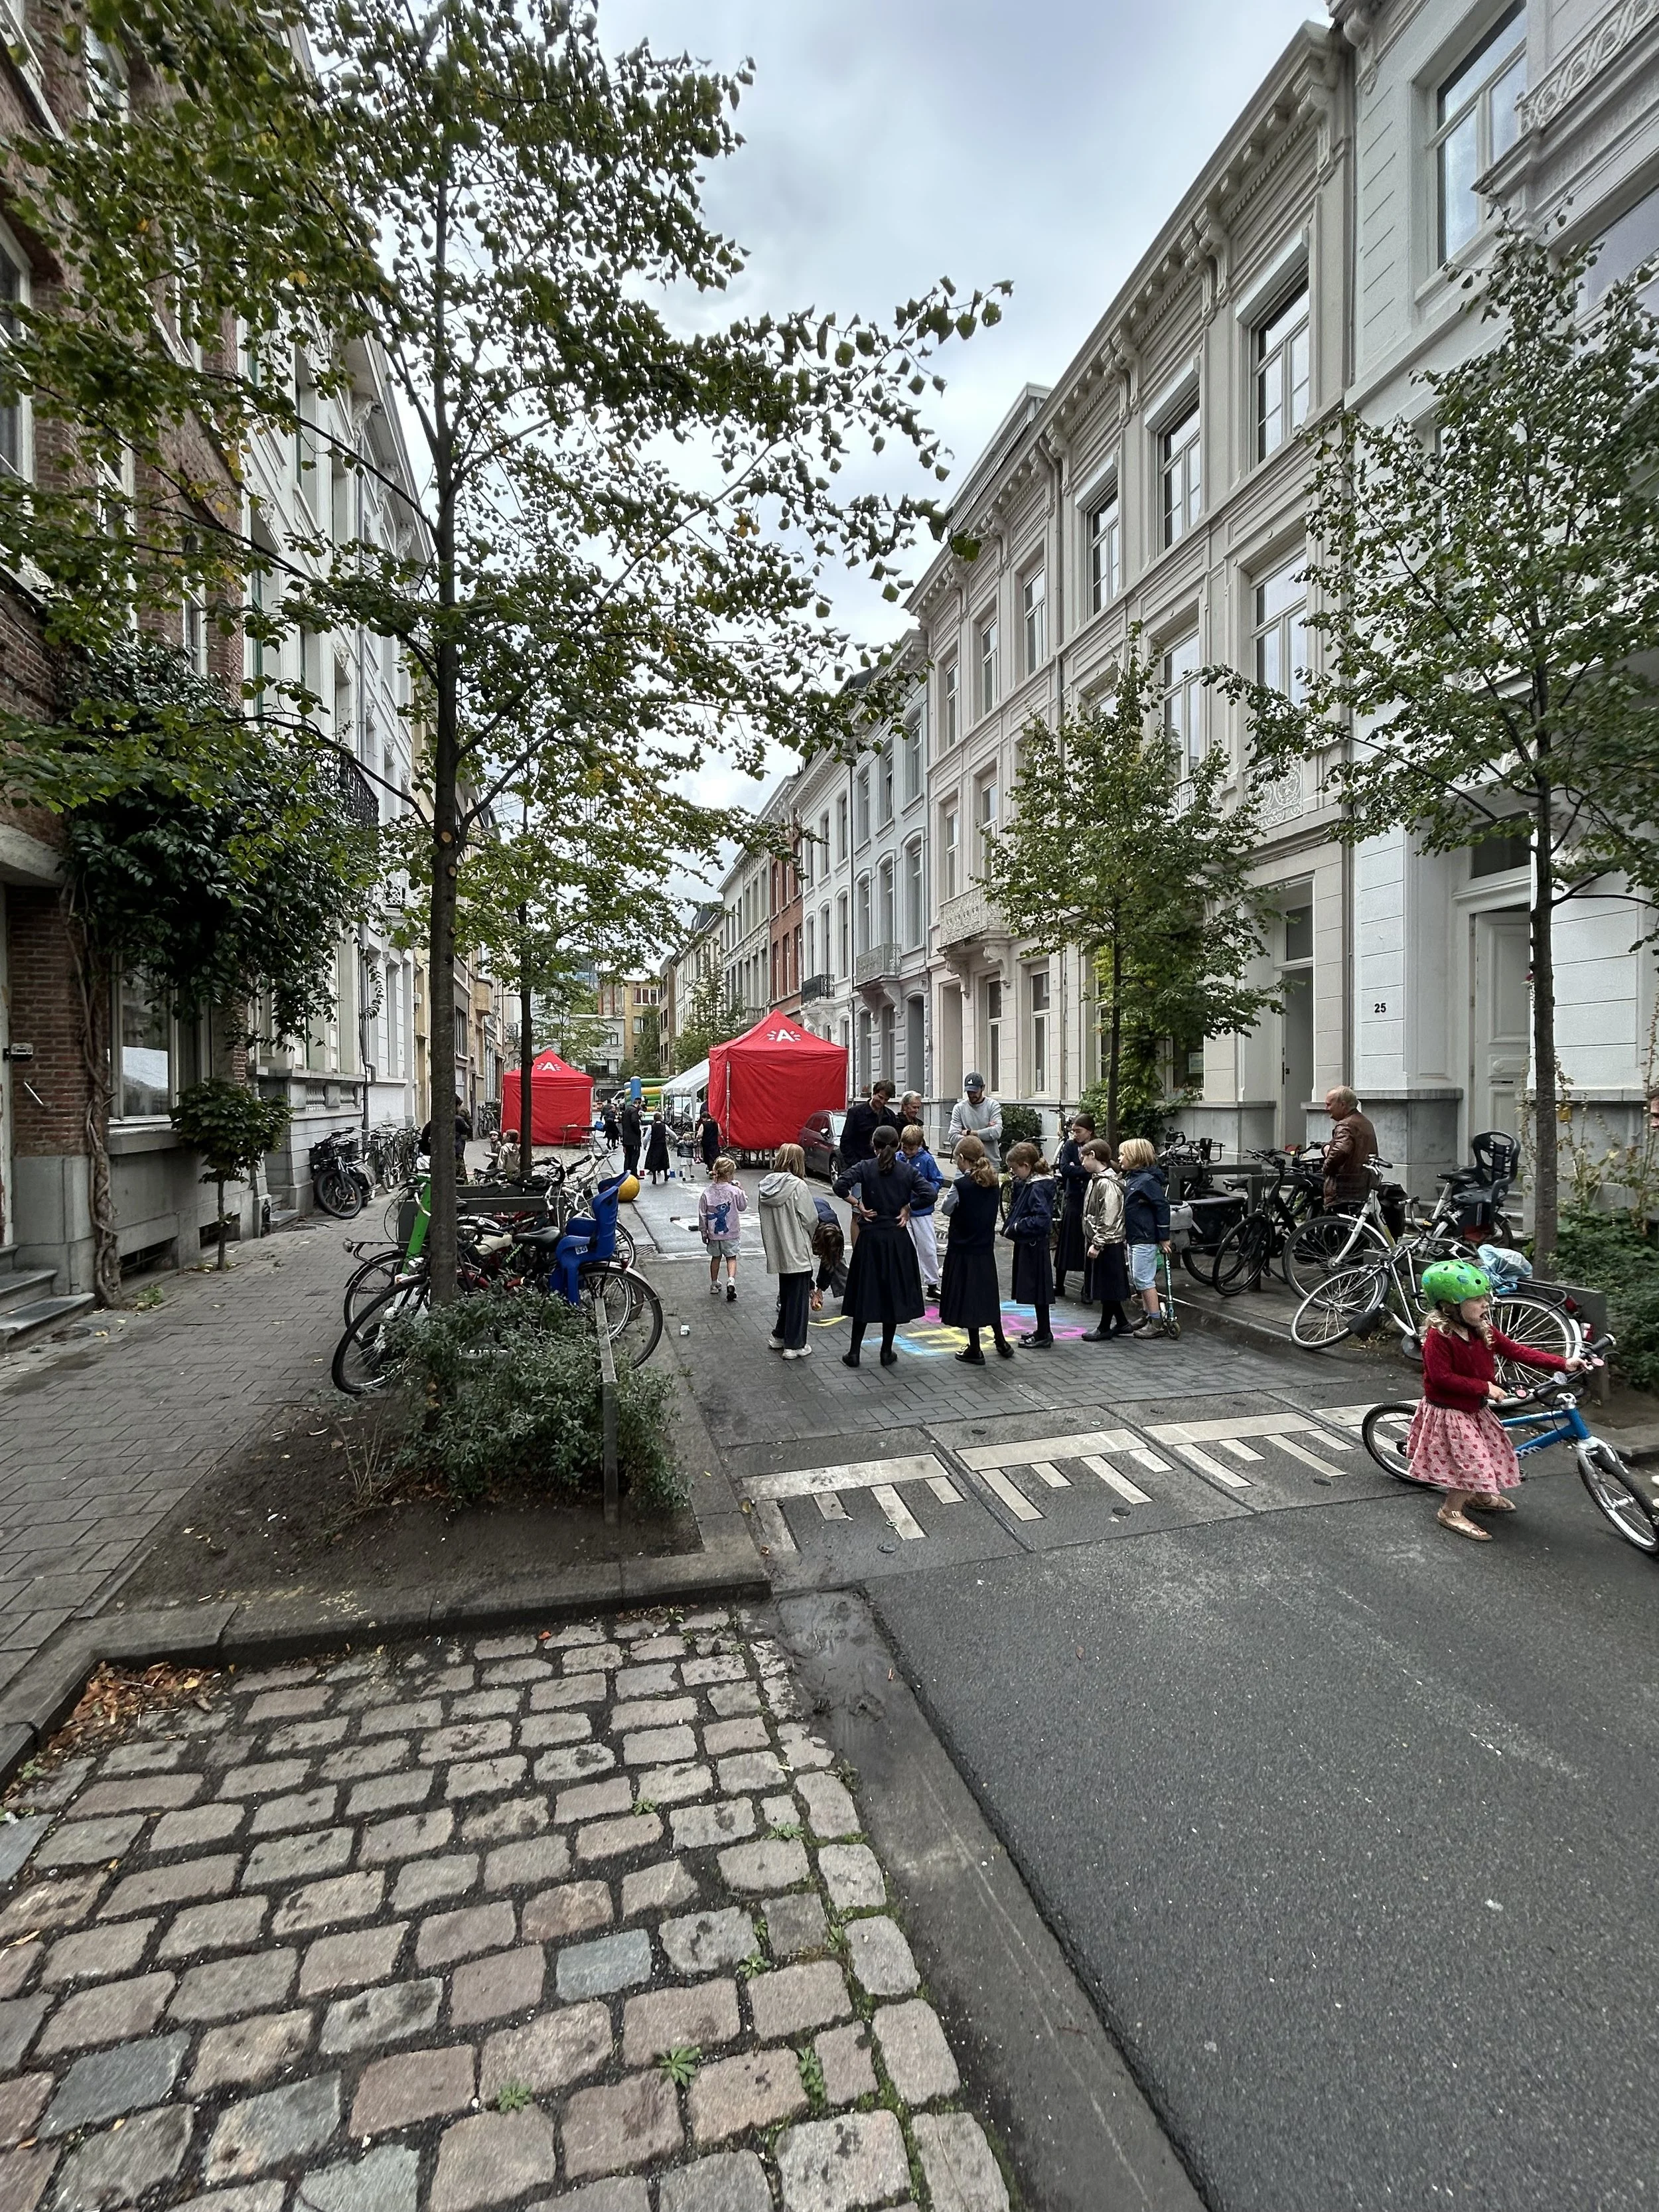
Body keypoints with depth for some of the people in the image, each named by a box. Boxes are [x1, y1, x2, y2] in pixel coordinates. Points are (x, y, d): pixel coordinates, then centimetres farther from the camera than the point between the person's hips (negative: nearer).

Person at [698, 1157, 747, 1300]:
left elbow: (702, 1214, -3)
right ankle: (731, 1280, -15)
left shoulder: (707, 1192, -8)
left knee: (716, 1257, 18)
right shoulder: (735, 1191, -15)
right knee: (731, 1257, 7)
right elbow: (743, 1207, 2)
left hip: (713, 1233, 3)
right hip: (731, 1232, -3)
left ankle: (714, 1284, 28)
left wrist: (703, 1232, 7)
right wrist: (741, 1191, 10)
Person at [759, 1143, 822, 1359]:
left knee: (786, 1294, 22)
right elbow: (810, 1219, -13)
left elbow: (766, 1219, 6)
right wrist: (809, 1235, 7)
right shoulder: (798, 1186, -17)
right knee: (798, 1298, 4)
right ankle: (794, 1345, 9)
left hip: (778, 1250, 6)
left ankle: (779, 1336, 32)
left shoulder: (767, 1185, 1)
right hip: (797, 1252, -6)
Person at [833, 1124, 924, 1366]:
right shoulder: (907, 1170, 0)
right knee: (893, 1292, 10)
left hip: (870, 1237, -1)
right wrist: (907, 1208, 2)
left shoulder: (865, 1167, -4)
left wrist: (858, 1205, -8)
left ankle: (854, 1352, 13)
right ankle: (887, 1352, 16)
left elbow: (840, 1185, -19)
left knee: (864, 1292, 8)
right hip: (897, 1239, 1)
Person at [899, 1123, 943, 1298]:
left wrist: (928, 1189, -19)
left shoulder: (927, 1159, -8)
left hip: (922, 1212, -1)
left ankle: (932, 1285, 19)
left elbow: (938, 1180, -2)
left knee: (928, 1249, 7)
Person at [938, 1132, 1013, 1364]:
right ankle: (1001, 1343, 28)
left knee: (968, 1297, 5)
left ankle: (975, 1351, 13)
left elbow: (946, 1209, -7)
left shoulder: (962, 1185, -18)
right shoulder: (994, 1183, -1)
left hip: (963, 1250, -6)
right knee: (988, 1294, 19)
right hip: (986, 1249, 6)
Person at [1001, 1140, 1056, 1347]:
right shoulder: (1028, 1184, 8)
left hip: (1034, 1247, -10)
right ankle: (1042, 1331, 29)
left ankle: (1044, 1335, 11)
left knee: (1037, 1289, 1)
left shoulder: (1038, 1188, -21)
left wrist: (1017, 1227, -20)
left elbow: (1042, 1219, -28)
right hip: (1027, 1244, 10)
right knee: (1035, 1290, 17)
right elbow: (1019, 1205, 19)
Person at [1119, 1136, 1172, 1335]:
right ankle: (1146, 1316, 27)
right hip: (1133, 1237, 10)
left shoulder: (1147, 1180, -17)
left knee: (1144, 1279, -6)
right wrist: (1125, 1233, 19)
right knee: (1137, 1279, 16)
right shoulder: (1130, 1178, 11)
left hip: (1146, 1239, -10)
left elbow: (1163, 1206, -19)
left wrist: (1164, 1237, -17)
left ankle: (1157, 1323, 0)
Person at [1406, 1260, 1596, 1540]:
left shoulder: (1483, 1330, -2)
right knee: (1472, 1461, -7)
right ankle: (1451, 1512, 10)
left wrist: (1563, 1363, -8)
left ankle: (1481, 1497, 47)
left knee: (1492, 1454, 21)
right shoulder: (1439, 1336, -27)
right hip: (1449, 1413, -9)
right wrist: (1484, 1387, -25)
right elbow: (1441, 1377, -28)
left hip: (1476, 1408, 9)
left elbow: (1516, 1351, 0)